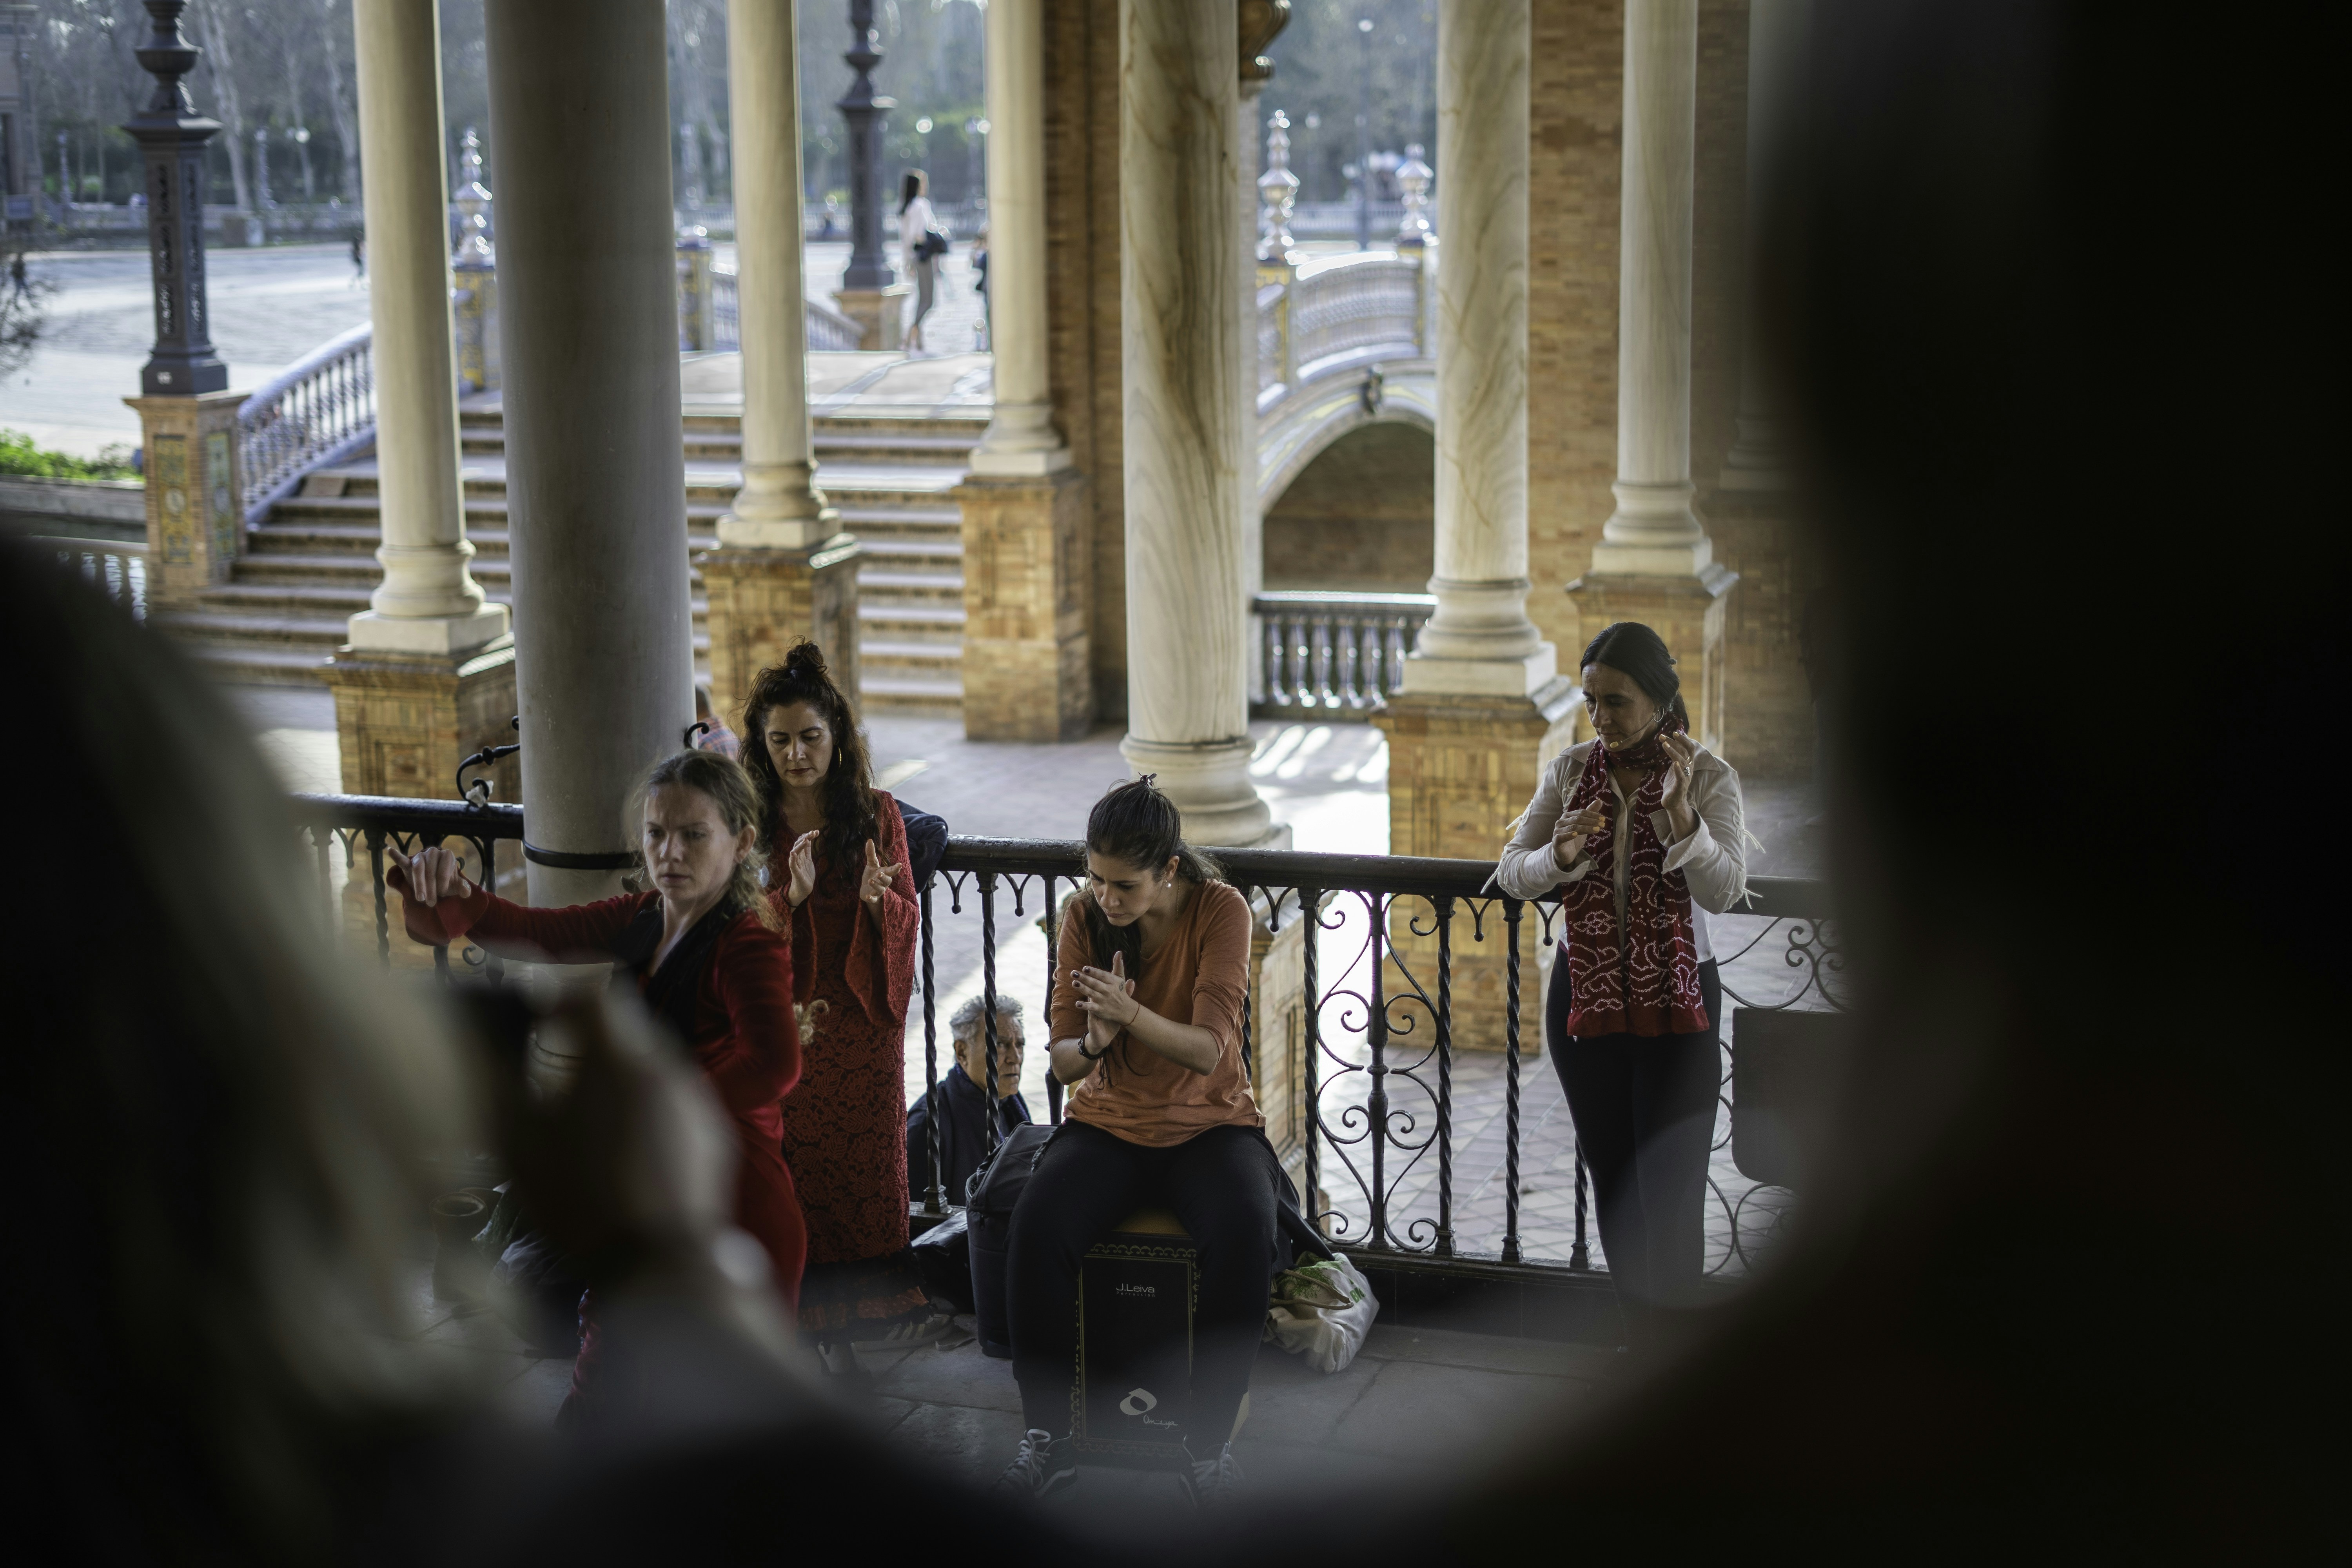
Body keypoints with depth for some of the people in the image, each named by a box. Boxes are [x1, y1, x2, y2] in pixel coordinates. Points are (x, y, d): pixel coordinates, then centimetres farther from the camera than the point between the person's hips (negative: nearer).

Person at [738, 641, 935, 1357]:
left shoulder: (876, 813, 1)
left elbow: (907, 916, 2)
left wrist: (876, 898, -20)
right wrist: (789, 895, -23)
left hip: (862, 1020, 1)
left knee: (866, 1161, 6)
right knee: (790, 1168, 0)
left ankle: (860, 1309, 21)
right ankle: (809, 1320, 12)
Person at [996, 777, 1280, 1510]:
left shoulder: (1221, 911, -12)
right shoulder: (1084, 916, -4)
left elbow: (1209, 1051, -20)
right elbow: (1062, 1061, -4)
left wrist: (1131, 1016, -38)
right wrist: (1094, 1043, -28)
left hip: (1210, 1125, -2)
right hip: (1108, 1125, 2)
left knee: (1246, 1236, -33)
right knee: (1036, 1225, -28)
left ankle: (1210, 1438, -15)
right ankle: (1045, 1433, -14)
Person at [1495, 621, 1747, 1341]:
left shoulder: (1708, 777, -9)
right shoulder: (1572, 770, 1)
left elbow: (1723, 891, -19)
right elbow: (1510, 872, 0)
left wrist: (1679, 811, -33)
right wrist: (1558, 856, -22)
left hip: (1676, 1000, -4)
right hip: (1585, 994, 4)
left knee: (1670, 1182, -5)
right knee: (1611, 1174, 12)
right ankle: (1638, 1334, 27)